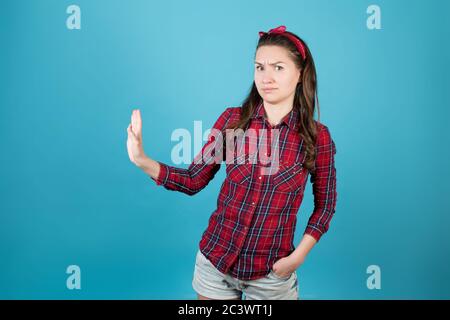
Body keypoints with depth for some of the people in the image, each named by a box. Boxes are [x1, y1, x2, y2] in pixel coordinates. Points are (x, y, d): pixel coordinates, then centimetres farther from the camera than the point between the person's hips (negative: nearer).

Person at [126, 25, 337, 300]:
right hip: (215, 259, 2)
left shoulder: (318, 137, -10)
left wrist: (299, 256, -8)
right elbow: (194, 181, -4)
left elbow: (325, 204, 1)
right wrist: (142, 161, -16)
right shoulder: (232, 119, -7)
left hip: (272, 273, -1)